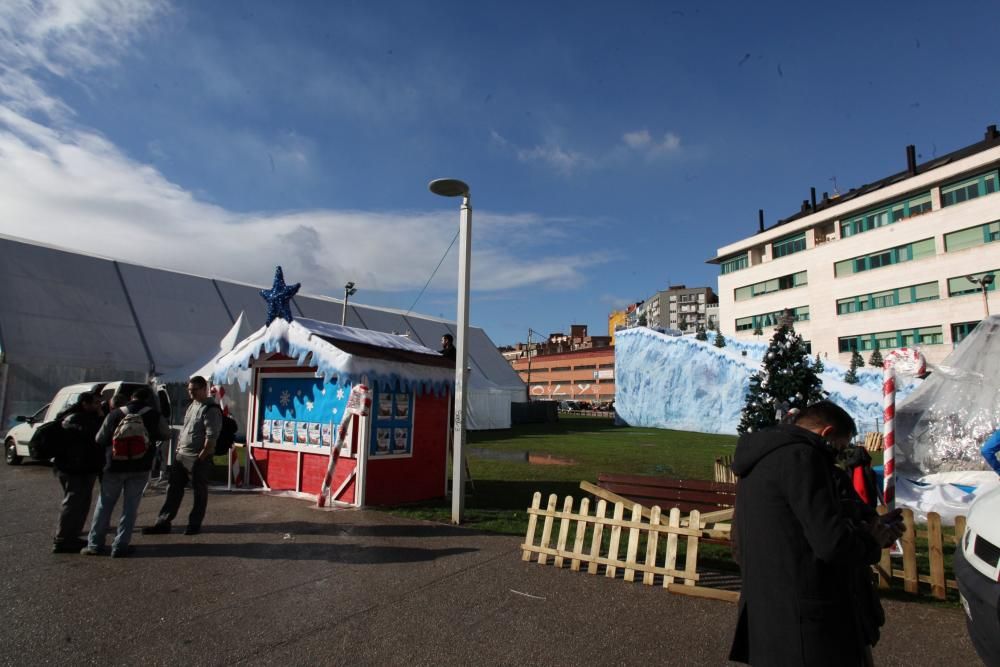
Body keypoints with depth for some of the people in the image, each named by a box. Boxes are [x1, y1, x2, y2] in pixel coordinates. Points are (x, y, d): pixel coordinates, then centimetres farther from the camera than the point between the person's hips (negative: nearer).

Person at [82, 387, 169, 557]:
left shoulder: (114, 414, -1)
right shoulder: (154, 415, -3)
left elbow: (99, 439, 4)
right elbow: (166, 433, 10)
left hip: (115, 466, 1)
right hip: (140, 467, -1)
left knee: (104, 505, 15)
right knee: (130, 507, 6)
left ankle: (94, 544, 19)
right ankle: (120, 546, 5)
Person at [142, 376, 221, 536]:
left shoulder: (211, 409, -14)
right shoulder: (192, 406, 14)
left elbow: (211, 436, -20)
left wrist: (201, 457, -20)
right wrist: (178, 447, 15)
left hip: (198, 458, -9)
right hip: (181, 455, 9)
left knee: (199, 492, 5)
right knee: (173, 490, 12)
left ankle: (194, 524, 16)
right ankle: (163, 523, 21)